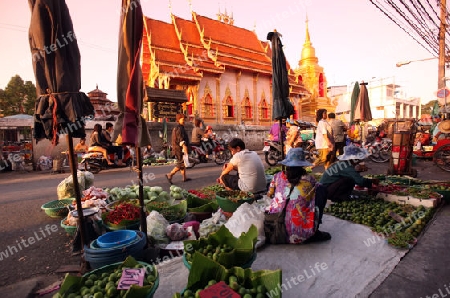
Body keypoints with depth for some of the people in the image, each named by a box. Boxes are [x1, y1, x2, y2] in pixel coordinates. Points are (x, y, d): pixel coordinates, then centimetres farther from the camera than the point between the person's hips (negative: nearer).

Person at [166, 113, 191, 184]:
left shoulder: (175, 128, 16)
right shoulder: (180, 128, -16)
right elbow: (182, 141, -24)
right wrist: (185, 150, -26)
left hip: (176, 149, 10)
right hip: (180, 149, -10)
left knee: (181, 163, 15)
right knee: (181, 164, -5)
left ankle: (184, 177, 22)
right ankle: (170, 175, -4)